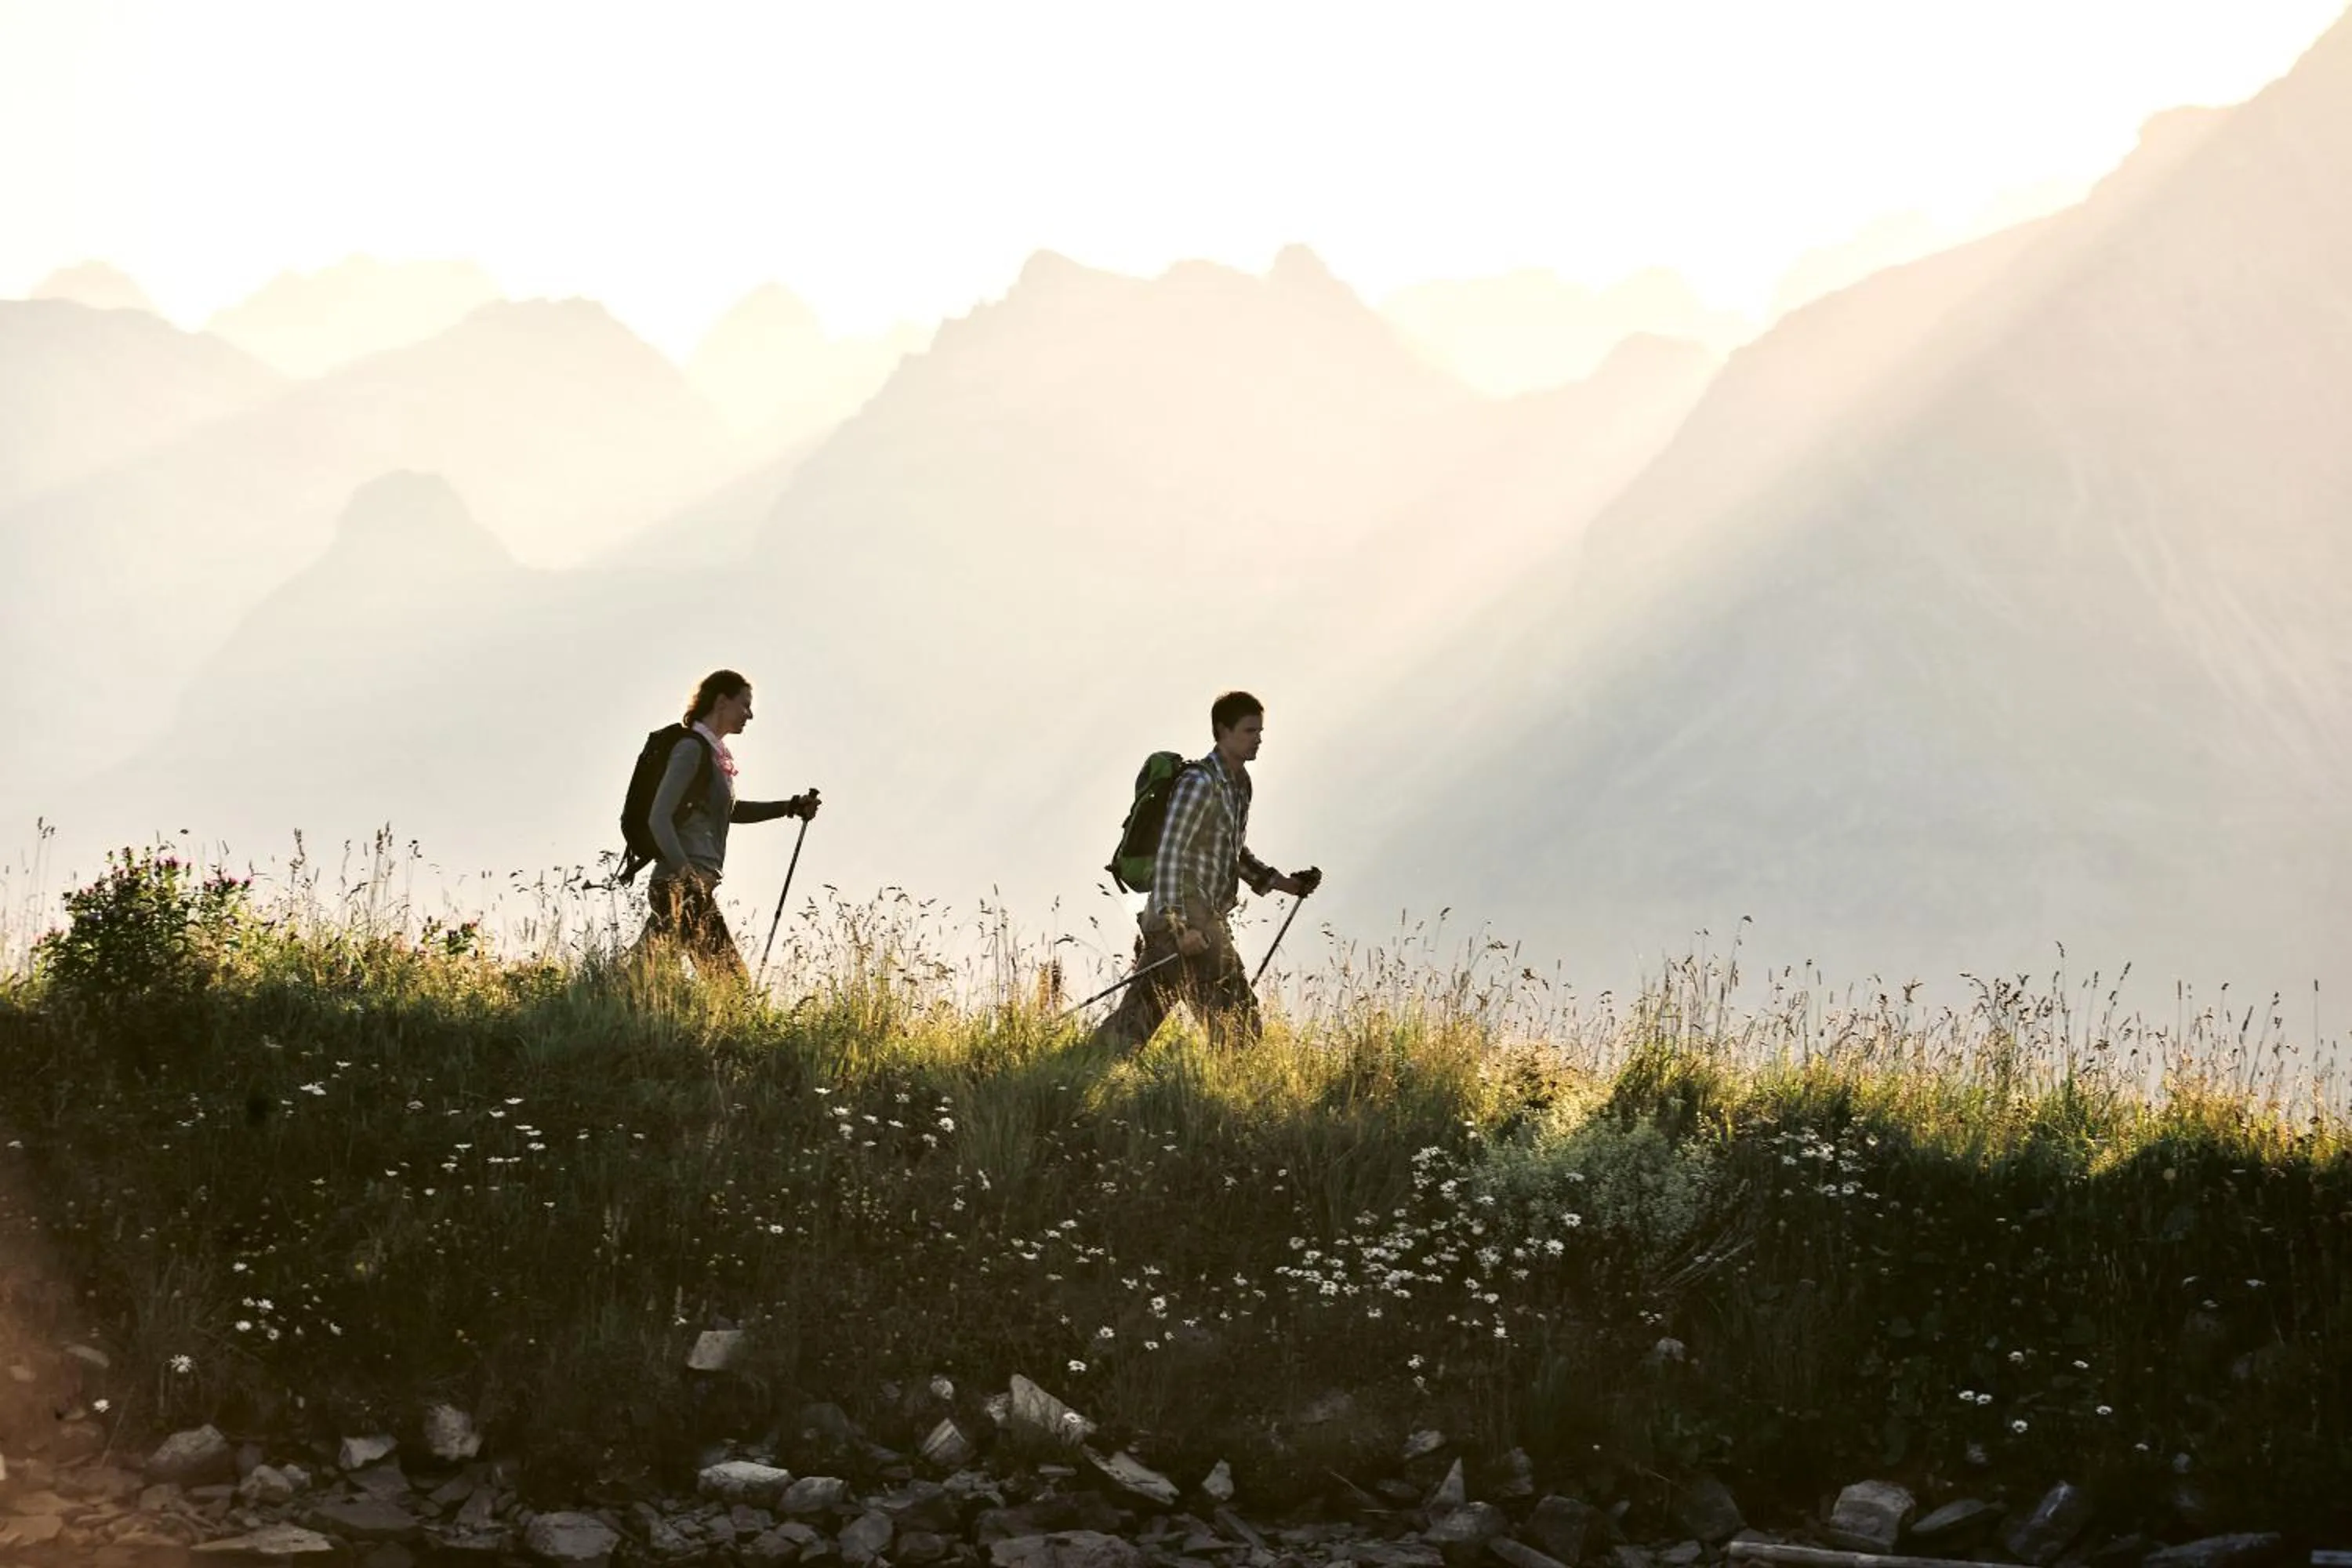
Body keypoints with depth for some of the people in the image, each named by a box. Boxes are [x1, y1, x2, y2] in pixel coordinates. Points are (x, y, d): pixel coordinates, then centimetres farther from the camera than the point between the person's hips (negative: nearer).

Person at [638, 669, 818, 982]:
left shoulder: (714, 753, 18)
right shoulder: (692, 749, -10)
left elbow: (728, 810, 34)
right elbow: (659, 818, -17)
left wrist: (792, 807, 27)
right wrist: (687, 874, -25)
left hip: (697, 887, 9)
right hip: (682, 886, -9)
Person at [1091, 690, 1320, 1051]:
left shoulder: (1239, 784, 18)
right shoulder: (1200, 782, -12)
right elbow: (1169, 855, -18)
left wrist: (1286, 884, 21)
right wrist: (1178, 926, -24)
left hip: (1206, 921, 9)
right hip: (1185, 921, -9)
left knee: (1132, 1027, 7)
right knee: (1239, 1025, -7)